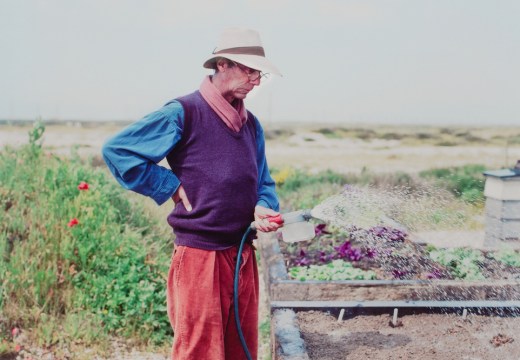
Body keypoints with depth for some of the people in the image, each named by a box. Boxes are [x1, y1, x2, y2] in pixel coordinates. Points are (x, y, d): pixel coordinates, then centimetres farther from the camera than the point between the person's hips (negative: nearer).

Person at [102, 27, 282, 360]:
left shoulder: (252, 124, 12)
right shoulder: (184, 112, -10)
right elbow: (117, 150, -11)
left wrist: (263, 208, -3)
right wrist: (171, 187, -11)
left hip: (243, 256, 7)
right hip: (199, 257, -7)